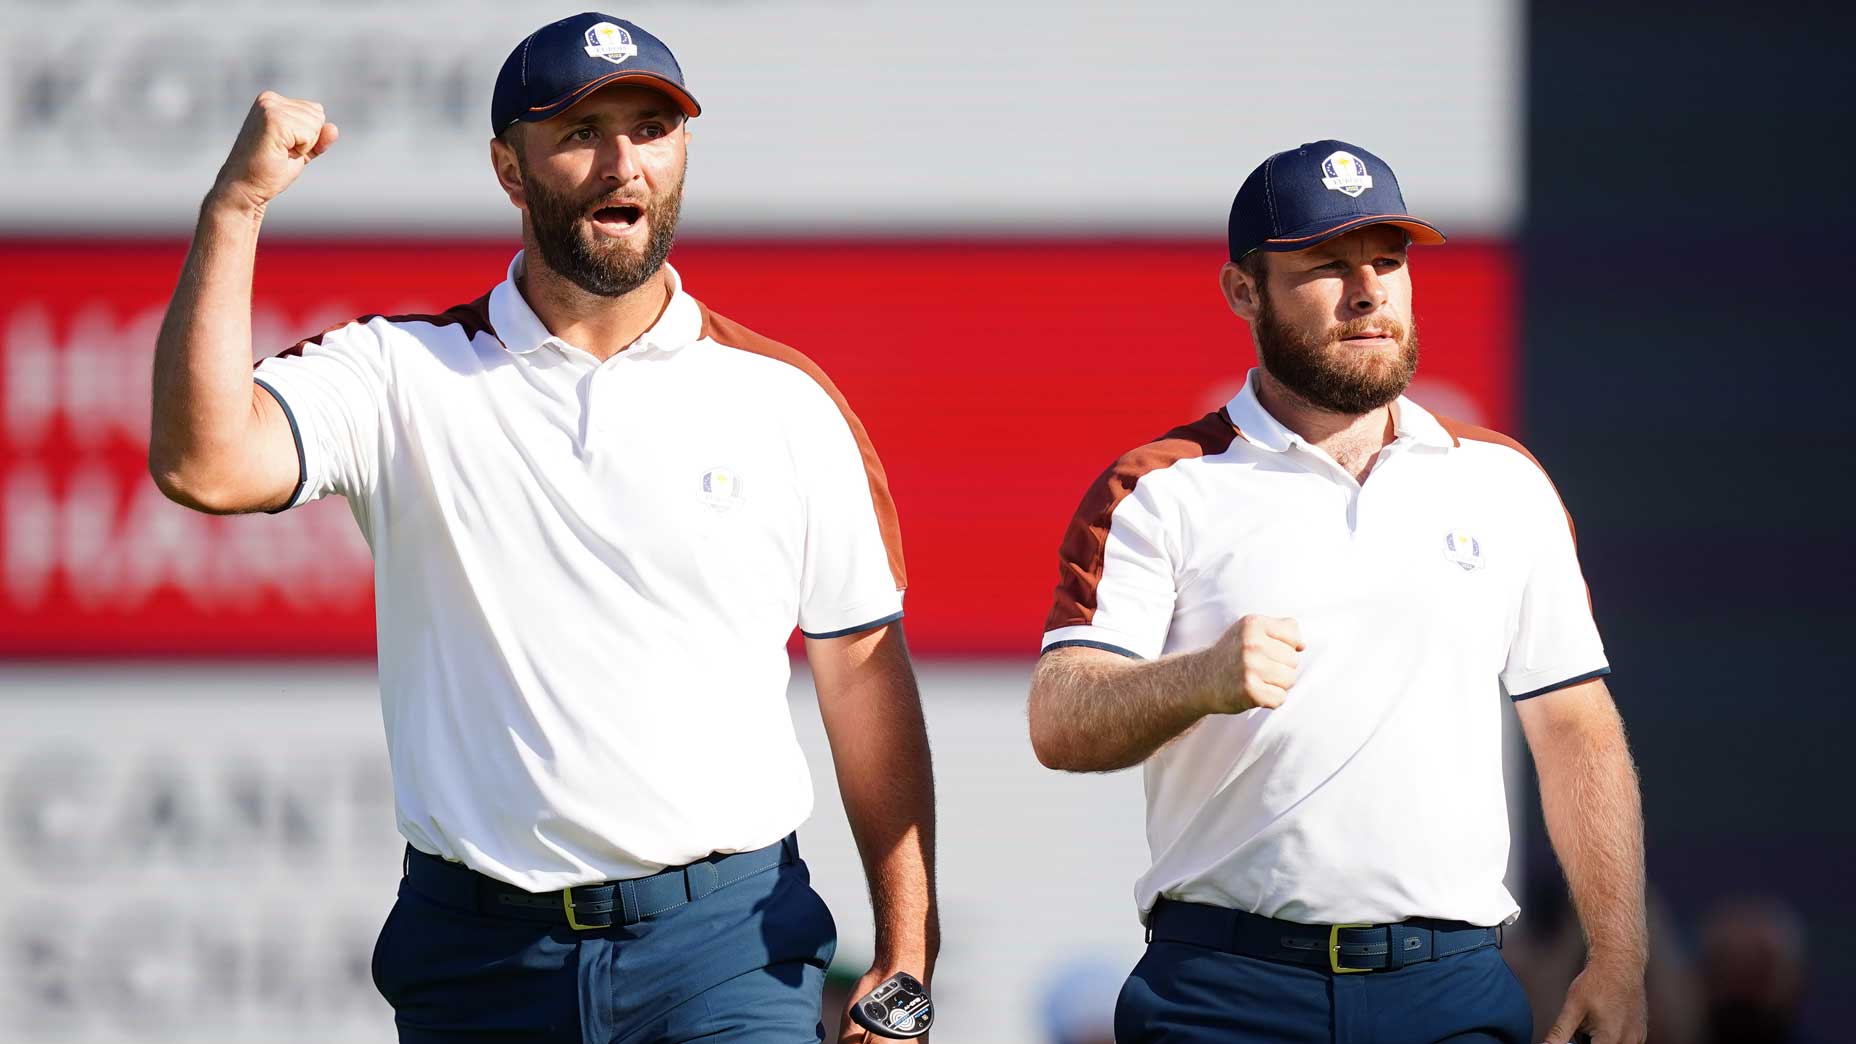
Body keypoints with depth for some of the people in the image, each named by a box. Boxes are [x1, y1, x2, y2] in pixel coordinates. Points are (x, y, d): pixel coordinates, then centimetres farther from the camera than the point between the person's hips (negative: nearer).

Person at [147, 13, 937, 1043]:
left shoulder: (785, 400, 6)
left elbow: (866, 678, 8)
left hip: (726, 939, 0)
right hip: (478, 953, 0)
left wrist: (905, 956, 3)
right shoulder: (401, 371, 3)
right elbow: (202, 464, -15)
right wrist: (236, 205, -19)